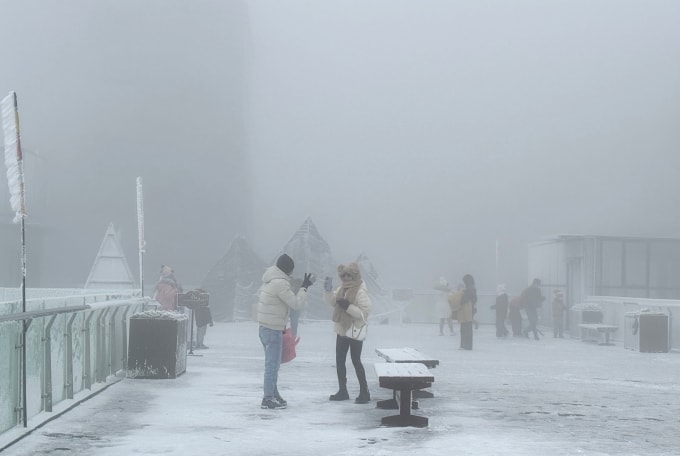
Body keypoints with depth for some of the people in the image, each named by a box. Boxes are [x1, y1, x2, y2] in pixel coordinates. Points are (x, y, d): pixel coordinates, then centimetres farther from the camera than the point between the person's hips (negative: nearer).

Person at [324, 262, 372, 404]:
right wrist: (328, 291, -8)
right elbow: (331, 301, 10)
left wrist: (348, 306, -27)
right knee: (339, 361, 12)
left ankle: (364, 392, 6)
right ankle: (342, 391, 24)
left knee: (356, 361, -3)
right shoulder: (342, 289, 6)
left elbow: (364, 312, -21)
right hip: (342, 330, 8)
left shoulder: (360, 292, -17)